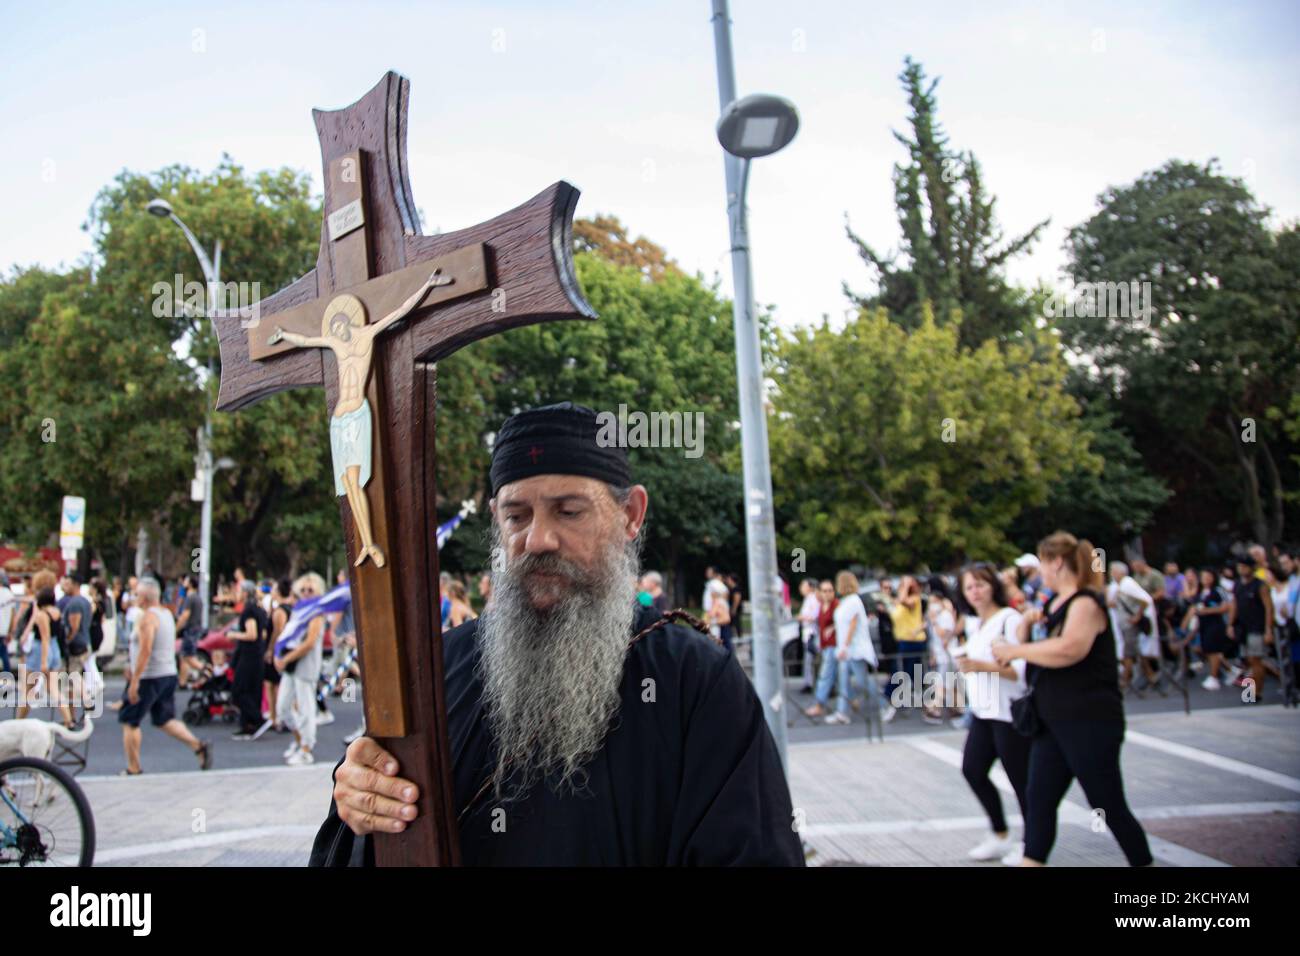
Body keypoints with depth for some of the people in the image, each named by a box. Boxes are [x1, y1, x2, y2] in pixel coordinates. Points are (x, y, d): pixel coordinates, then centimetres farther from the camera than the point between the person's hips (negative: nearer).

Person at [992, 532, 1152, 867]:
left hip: (1090, 722, -9)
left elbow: (1069, 649, -33)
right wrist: (1025, 625, 1)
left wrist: (1015, 650, -22)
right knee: (1038, 800, 5)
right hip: (1053, 722, 9)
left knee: (1110, 808, 2)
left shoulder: (1086, 603, -14)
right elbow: (1033, 653, 21)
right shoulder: (1055, 605, 14)